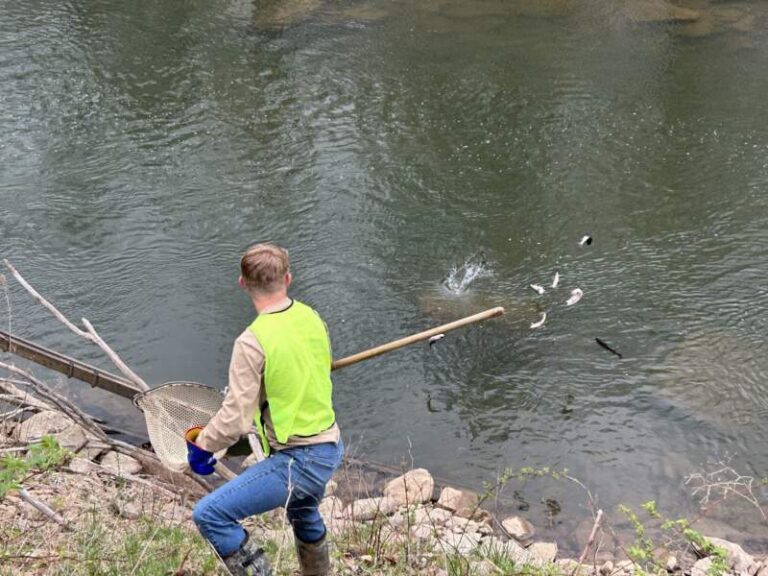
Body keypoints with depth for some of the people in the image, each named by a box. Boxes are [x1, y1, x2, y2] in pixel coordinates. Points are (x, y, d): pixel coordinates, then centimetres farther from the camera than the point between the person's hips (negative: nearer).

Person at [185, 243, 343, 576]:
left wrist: (201, 444, -4)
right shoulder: (311, 317, 0)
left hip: (297, 461, -8)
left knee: (209, 514, -6)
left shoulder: (253, 341, -22)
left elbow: (236, 419, -22)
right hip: (329, 446, 8)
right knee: (304, 515, 35)